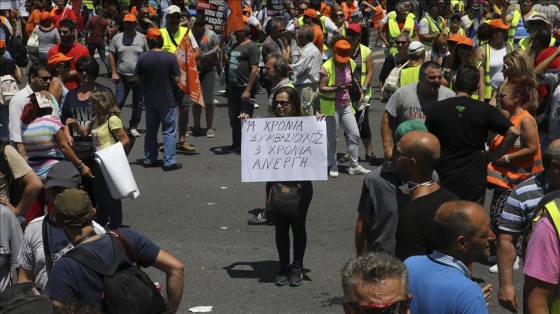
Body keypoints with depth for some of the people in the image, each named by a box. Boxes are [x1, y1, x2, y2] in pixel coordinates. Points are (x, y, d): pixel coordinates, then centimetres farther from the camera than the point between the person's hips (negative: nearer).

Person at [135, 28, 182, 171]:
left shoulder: (143, 57, -6)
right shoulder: (170, 57, -12)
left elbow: (138, 78, -1)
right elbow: (176, 79, -11)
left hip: (149, 100, 3)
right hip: (167, 100, -3)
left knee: (151, 130, 16)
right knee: (169, 131, 4)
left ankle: (149, 159, 22)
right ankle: (169, 162, 2)